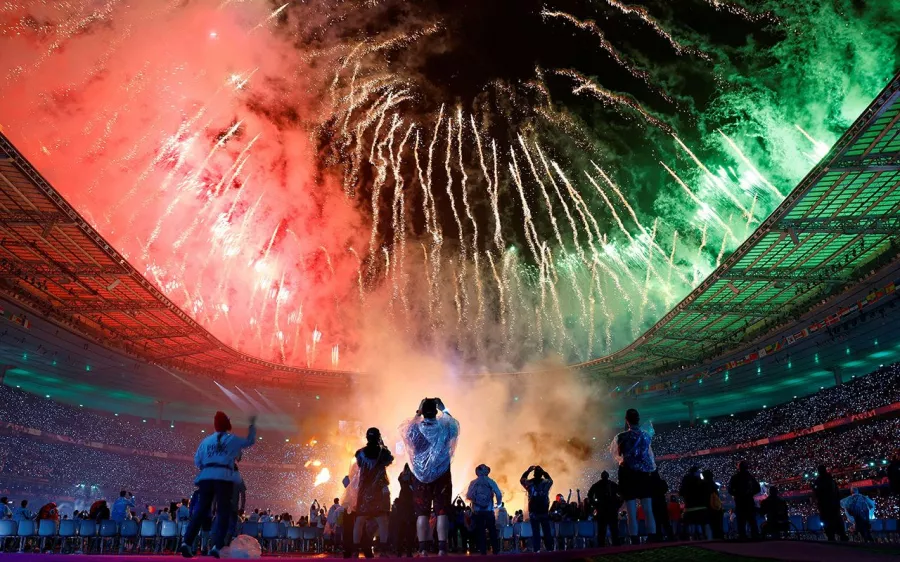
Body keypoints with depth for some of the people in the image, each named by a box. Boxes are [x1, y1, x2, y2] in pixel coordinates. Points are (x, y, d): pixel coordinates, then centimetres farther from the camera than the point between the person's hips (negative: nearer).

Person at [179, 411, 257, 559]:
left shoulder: (206, 440, 16)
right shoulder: (232, 439, 9)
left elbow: (197, 461, 14)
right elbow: (250, 441, 22)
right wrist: (252, 425, 33)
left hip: (206, 477, 4)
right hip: (224, 478, -3)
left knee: (201, 511, 6)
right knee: (223, 513, 0)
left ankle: (187, 543, -6)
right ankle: (216, 546, -12)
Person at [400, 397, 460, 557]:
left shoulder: (415, 428, -7)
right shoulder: (445, 426, -5)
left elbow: (406, 429, 18)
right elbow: (455, 425, 19)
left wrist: (417, 414, 15)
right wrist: (444, 409, 18)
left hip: (421, 475, 0)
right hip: (442, 475, 0)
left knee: (422, 513, 3)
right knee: (442, 512, 1)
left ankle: (423, 550, 1)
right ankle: (442, 549, -5)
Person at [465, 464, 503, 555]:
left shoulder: (473, 483, 3)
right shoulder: (491, 481, 1)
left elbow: (468, 496, 1)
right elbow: (499, 494, -7)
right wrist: (498, 503, 10)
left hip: (477, 511, 0)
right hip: (489, 510, 0)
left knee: (480, 532, 5)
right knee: (492, 531, 10)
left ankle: (483, 551, 0)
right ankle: (496, 551, 5)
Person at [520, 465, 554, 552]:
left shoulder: (529, 483, -3)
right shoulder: (546, 483, -1)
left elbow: (522, 480, 16)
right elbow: (550, 480, 22)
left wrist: (528, 471, 16)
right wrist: (543, 471, 19)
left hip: (533, 512, -1)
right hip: (544, 511, 1)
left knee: (535, 532, 2)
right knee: (547, 531, 8)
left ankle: (537, 550, -3)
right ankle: (550, 549, 7)